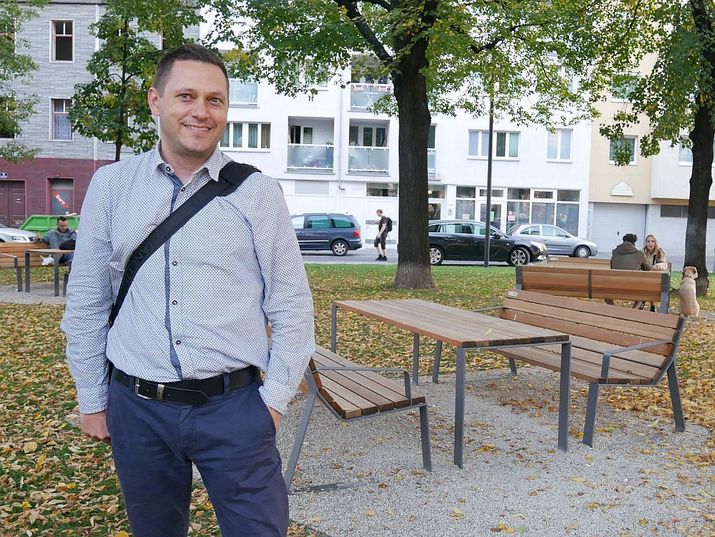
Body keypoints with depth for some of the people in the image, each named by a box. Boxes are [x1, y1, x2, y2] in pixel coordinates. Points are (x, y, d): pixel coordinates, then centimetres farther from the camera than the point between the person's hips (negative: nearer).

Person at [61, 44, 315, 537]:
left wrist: (274, 398, -3)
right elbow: (86, 302, 7)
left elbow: (291, 306, 0)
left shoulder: (259, 192, -3)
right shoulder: (111, 185, 2)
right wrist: (91, 399, 8)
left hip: (234, 407, -2)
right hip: (137, 408, 2)